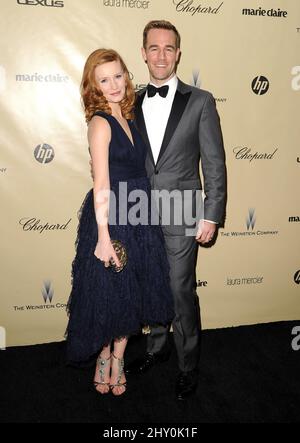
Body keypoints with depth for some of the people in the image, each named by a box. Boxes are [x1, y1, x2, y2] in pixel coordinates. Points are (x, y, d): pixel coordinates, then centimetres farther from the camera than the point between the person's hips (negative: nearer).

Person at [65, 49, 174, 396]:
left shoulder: (127, 118, 10)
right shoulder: (100, 123, -12)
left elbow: (136, 170, 11)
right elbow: (101, 186, -17)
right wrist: (103, 237, -19)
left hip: (138, 218, 8)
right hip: (110, 219, -7)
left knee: (133, 293, 15)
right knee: (108, 292, 8)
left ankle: (118, 359, 34)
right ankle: (104, 357, 32)